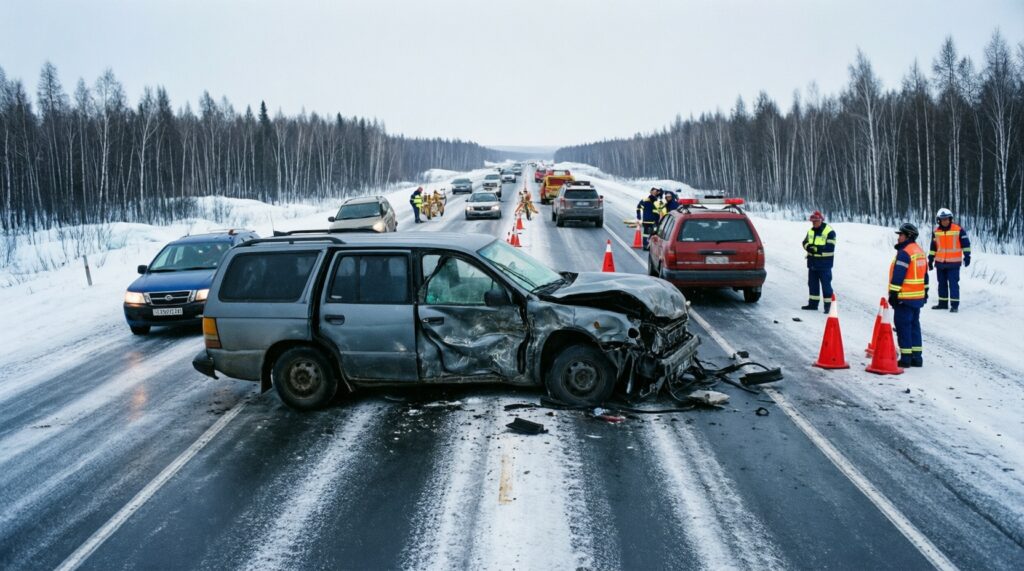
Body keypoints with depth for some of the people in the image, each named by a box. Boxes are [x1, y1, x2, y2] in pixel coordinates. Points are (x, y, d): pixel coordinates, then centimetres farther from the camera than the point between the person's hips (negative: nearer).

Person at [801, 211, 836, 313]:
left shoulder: (829, 231, -10)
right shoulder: (810, 231, 12)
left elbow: (830, 248, -17)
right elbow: (805, 242, 9)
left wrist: (816, 248, -21)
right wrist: (808, 246, -14)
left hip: (824, 263, -7)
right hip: (812, 262, 7)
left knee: (826, 285, -4)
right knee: (812, 284, 13)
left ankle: (828, 306, -1)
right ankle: (813, 304, 22)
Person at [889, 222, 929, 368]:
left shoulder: (904, 252, -16)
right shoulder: (920, 252, 14)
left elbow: (898, 276, -19)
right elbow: (925, 275, 19)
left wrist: (893, 294, -17)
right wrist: (925, 292, 24)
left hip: (904, 298, -9)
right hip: (918, 297, 9)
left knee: (903, 326, -4)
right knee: (914, 325, 13)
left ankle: (906, 357, -3)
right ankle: (916, 357, 16)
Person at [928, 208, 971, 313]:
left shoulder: (959, 230, -7)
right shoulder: (936, 232, 6)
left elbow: (965, 244, -3)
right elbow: (933, 247, 14)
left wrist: (967, 256, -7)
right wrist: (930, 260, 14)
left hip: (953, 263, -5)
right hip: (940, 263, 5)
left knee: (953, 283, -6)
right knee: (942, 283, 12)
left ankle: (954, 304, -2)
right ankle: (943, 303, 21)